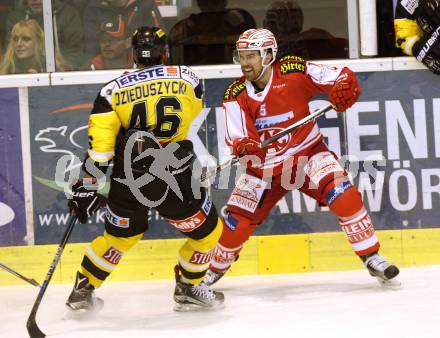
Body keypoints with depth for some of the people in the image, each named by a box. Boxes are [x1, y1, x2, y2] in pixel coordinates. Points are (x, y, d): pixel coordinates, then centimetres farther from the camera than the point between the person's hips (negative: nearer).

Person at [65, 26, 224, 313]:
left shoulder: (113, 90, 1)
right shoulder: (188, 78, 0)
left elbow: (99, 145, -3)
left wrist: (88, 185, 1)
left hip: (127, 182, 3)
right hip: (174, 182, -3)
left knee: (119, 237, 27)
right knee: (208, 231, 21)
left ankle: (82, 291, 34)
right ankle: (188, 288, 32)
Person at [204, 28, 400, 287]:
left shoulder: (295, 71, -15)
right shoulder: (236, 95, -9)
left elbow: (342, 76, -12)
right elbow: (237, 137, -18)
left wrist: (344, 88, -35)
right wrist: (242, 146, -42)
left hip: (307, 152, -2)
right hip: (264, 165, 2)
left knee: (342, 193, -25)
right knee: (236, 222, -1)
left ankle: (372, 257, -14)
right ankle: (215, 268, 28)